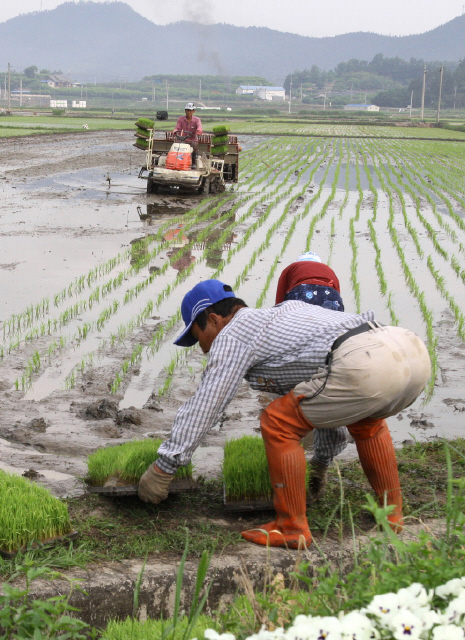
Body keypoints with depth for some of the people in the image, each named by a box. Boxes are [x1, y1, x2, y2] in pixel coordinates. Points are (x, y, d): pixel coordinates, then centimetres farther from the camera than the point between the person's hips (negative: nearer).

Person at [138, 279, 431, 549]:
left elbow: (204, 405, 11)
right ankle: (391, 511, 36)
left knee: (278, 424, 6)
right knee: (365, 420, 37)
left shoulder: (233, 334, 13)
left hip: (366, 367, -9)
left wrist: (163, 467, 19)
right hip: (414, 352, 9)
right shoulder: (287, 310, 38)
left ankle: (291, 527, 11)